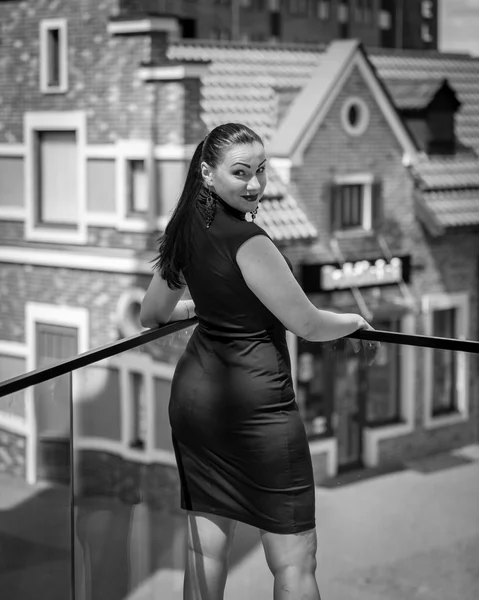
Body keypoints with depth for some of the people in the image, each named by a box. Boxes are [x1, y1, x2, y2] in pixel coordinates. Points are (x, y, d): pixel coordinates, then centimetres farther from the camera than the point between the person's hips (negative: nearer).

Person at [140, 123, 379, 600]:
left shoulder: (185, 231, 6)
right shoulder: (247, 240, -18)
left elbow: (151, 316, 19)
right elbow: (308, 325, -14)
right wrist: (354, 321, 6)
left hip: (192, 395, 9)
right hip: (253, 401, -8)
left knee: (205, 547, 15)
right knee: (294, 561, -1)